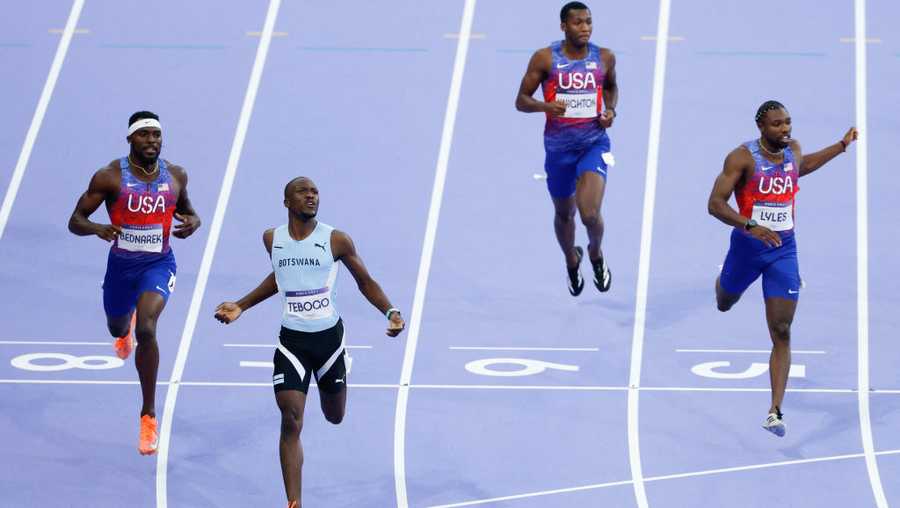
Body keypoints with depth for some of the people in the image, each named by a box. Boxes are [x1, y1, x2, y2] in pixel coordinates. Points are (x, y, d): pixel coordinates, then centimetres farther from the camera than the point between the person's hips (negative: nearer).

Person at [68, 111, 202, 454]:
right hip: (121, 264, 1)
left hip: (159, 263, -1)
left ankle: (149, 415, -14)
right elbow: (75, 221, -10)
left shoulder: (175, 176, -4)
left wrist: (193, 221, -7)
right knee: (117, 329, 24)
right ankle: (127, 326, 69)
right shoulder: (110, 177, -13)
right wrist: (97, 229, -32)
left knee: (146, 328, -25)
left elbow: (185, 208, 18)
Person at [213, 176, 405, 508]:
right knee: (291, 422, -14)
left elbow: (365, 282, 3)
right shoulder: (272, 239, 0)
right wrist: (241, 306, 19)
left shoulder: (336, 241, -8)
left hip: (329, 336, 0)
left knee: (335, 416, 18)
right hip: (292, 340, 0)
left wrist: (391, 313, -11)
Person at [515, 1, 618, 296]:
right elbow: (521, 101, -4)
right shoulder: (545, 59, -8)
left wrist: (610, 110, 0)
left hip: (594, 142, -1)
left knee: (590, 213, -19)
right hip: (558, 146, 1)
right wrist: (545, 106, -24)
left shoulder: (604, 58, -2)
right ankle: (572, 261, 48)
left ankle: (596, 254, 15)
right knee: (564, 214, 17)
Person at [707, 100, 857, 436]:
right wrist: (750, 226, -35)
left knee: (782, 333, -7)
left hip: (783, 249, 2)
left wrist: (840, 147, 24)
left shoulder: (793, 149, 0)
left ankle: (775, 412, -9)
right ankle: (724, 278, 67)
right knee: (725, 303, 26)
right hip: (748, 245, -2)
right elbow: (715, 204, -22)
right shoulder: (742, 157, -17)